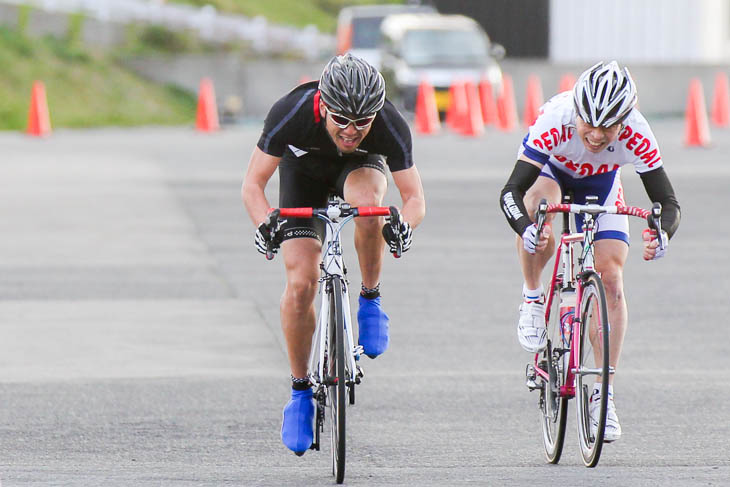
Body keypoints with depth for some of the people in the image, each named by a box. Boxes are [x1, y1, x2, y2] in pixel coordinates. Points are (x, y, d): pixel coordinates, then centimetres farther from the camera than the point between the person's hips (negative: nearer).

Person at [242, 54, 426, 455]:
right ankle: (300, 391, 2)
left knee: (367, 201, -37)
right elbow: (252, 185, -28)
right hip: (304, 169, 0)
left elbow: (415, 197, -28)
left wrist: (405, 225, -51)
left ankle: (370, 301, -13)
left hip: (361, 166, 0)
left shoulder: (390, 125, -35)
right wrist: (265, 224, -47)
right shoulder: (291, 113, -37)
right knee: (301, 282, -15)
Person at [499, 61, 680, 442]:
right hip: (552, 172, -1)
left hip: (601, 186, 2)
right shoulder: (555, 121, -40)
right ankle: (532, 299, -13)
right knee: (541, 201, -38)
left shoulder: (635, 135, -35)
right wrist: (526, 228, -61)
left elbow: (668, 202, -31)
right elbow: (511, 191, -41)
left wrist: (660, 235, -54)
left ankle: (603, 394, -2)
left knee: (611, 280, -12)